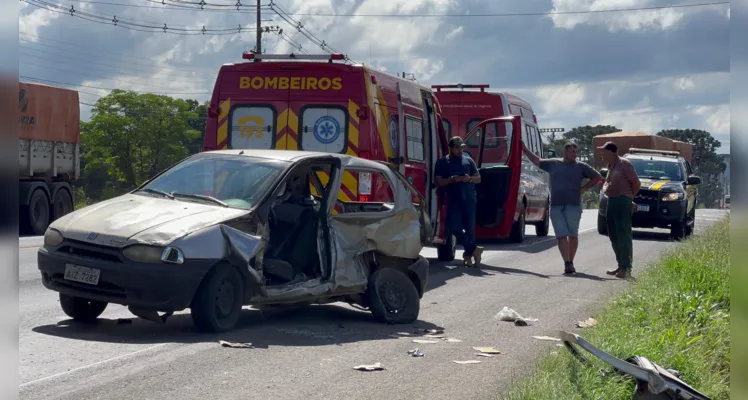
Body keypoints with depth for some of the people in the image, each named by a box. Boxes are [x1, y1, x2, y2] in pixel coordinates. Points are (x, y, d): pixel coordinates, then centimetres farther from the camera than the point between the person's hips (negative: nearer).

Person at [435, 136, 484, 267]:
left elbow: (478, 178, 14)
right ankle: (474, 249, 1)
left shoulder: (468, 161, 12)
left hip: (469, 200, 1)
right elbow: (438, 182, -1)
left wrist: (470, 178, -8)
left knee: (470, 228, 2)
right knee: (455, 228, -11)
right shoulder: (442, 163, 5)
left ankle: (468, 255, 12)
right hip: (454, 201, -1)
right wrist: (452, 179, -17)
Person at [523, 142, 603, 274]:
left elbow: (598, 177, 12)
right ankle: (567, 263, -12)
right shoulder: (553, 164, 11)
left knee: (573, 235, 4)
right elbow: (538, 161, 23)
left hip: (573, 206, -1)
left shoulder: (581, 166, 7)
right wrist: (525, 150, 20)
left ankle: (570, 262, 16)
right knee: (561, 236, -7)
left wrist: (585, 188, 2)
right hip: (556, 206, 1)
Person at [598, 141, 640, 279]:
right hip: (612, 202, 9)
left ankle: (626, 268, -10)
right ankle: (621, 266, 17)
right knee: (614, 236, 10)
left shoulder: (624, 164, -8)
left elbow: (636, 183, -8)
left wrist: (628, 197, 5)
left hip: (622, 202, -9)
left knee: (623, 235, -10)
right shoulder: (611, 166, 18)